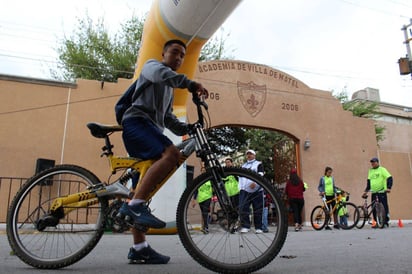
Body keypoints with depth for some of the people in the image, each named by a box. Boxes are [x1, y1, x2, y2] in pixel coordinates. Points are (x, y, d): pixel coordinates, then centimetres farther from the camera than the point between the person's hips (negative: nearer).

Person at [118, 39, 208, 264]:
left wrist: (187, 128, 11)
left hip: (150, 128, 9)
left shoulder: (169, 88, 34)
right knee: (171, 153, -33)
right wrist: (190, 83, -25)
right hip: (137, 121, -9)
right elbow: (161, 74, -17)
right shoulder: (152, 65, 10)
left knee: (145, 186, 2)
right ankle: (135, 204, -34)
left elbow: (168, 118, 27)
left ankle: (139, 248, 3)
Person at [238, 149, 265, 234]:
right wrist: (240, 187, 16)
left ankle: (258, 227, 6)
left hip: (256, 190, -4)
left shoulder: (258, 164, 8)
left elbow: (260, 175, -7)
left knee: (258, 209, -2)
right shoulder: (243, 165, 25)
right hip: (244, 190, 4)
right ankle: (245, 226, -3)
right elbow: (240, 176, 29)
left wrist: (255, 182, -25)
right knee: (243, 208, -8)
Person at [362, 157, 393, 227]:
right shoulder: (370, 171, 15)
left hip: (382, 192, -5)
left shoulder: (382, 169, -1)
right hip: (373, 193, 6)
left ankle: (386, 222, 3)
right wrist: (366, 190, 11)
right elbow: (368, 181, 19)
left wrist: (389, 187, -22)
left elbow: (390, 178, -10)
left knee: (384, 207, -5)